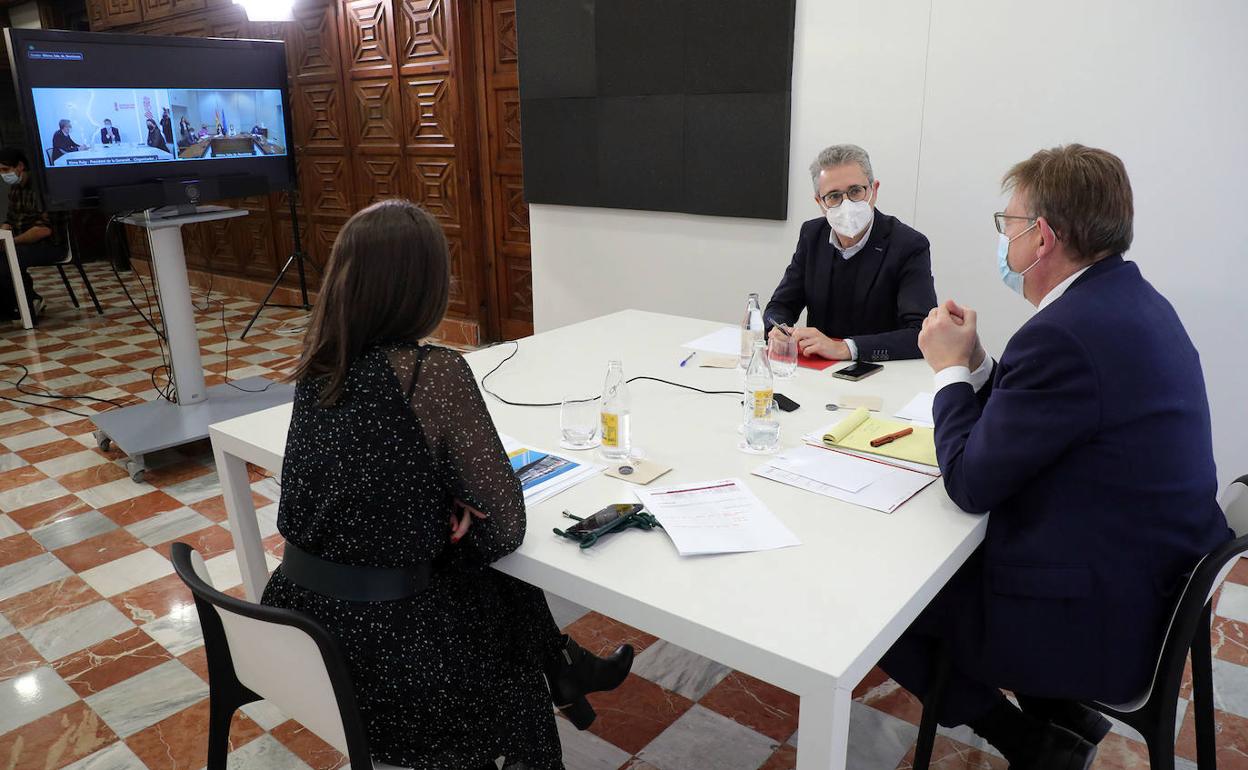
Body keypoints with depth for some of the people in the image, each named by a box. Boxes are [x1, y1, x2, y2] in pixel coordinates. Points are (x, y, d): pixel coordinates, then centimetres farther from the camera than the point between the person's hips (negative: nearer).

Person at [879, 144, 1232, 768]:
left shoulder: (1064, 334, -28)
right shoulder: (1134, 299, 4)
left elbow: (969, 483, -19)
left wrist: (950, 369, -7)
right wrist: (975, 363, 2)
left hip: (1099, 625, -10)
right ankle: (1060, 718, 22)